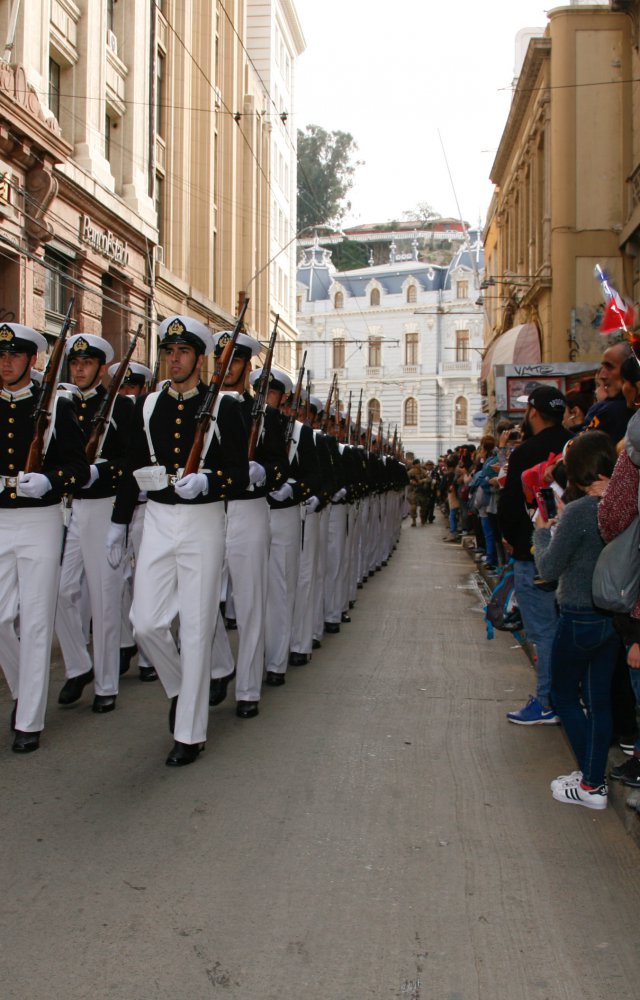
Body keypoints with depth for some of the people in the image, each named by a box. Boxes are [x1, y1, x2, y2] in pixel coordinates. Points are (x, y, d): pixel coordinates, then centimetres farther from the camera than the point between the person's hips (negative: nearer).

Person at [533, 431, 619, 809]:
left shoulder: (578, 512, -22)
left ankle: (591, 785, 12)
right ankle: (594, 778, 25)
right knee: (599, 699, 16)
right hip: (615, 617, 7)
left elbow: (549, 568, -12)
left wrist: (543, 531, 3)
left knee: (564, 695, 11)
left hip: (580, 618, -7)